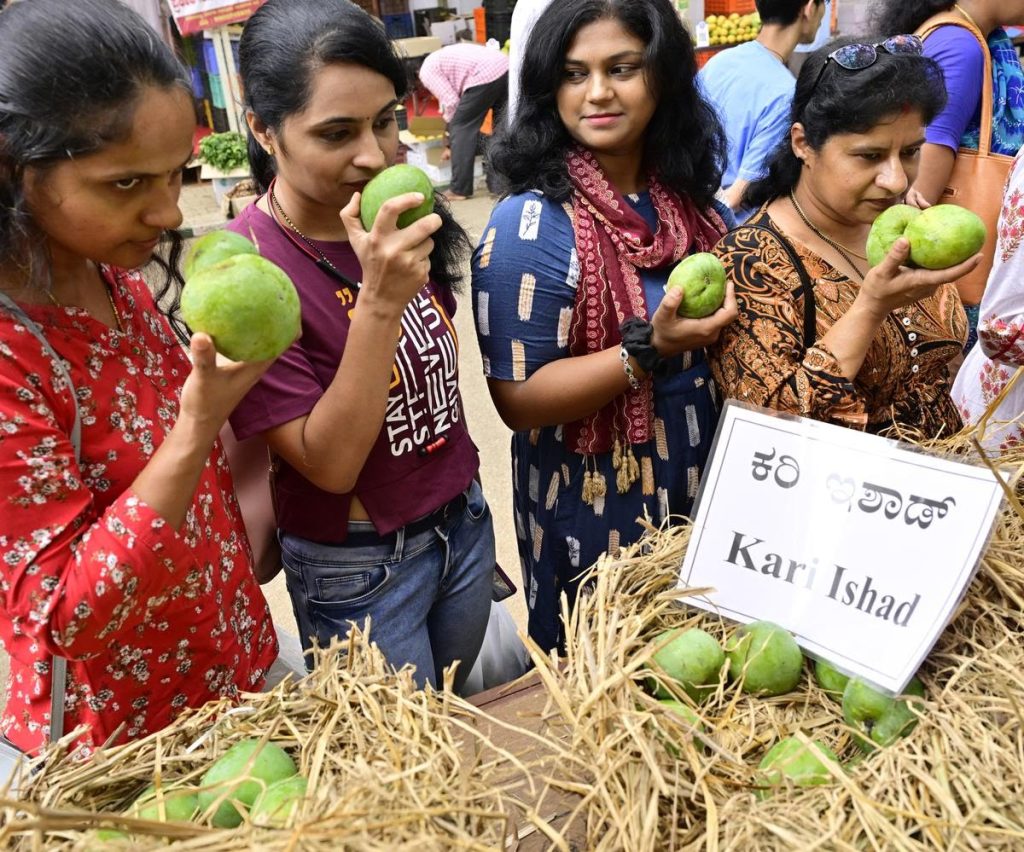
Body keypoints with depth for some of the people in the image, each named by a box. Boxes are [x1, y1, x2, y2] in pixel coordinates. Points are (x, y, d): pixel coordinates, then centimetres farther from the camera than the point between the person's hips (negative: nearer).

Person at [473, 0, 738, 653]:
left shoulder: (694, 200, -1)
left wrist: (726, 316, -8)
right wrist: (650, 349, -29)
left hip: (703, 489, 6)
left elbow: (731, 328, 14)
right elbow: (519, 398, -21)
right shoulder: (531, 226, -19)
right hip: (594, 511, -5)